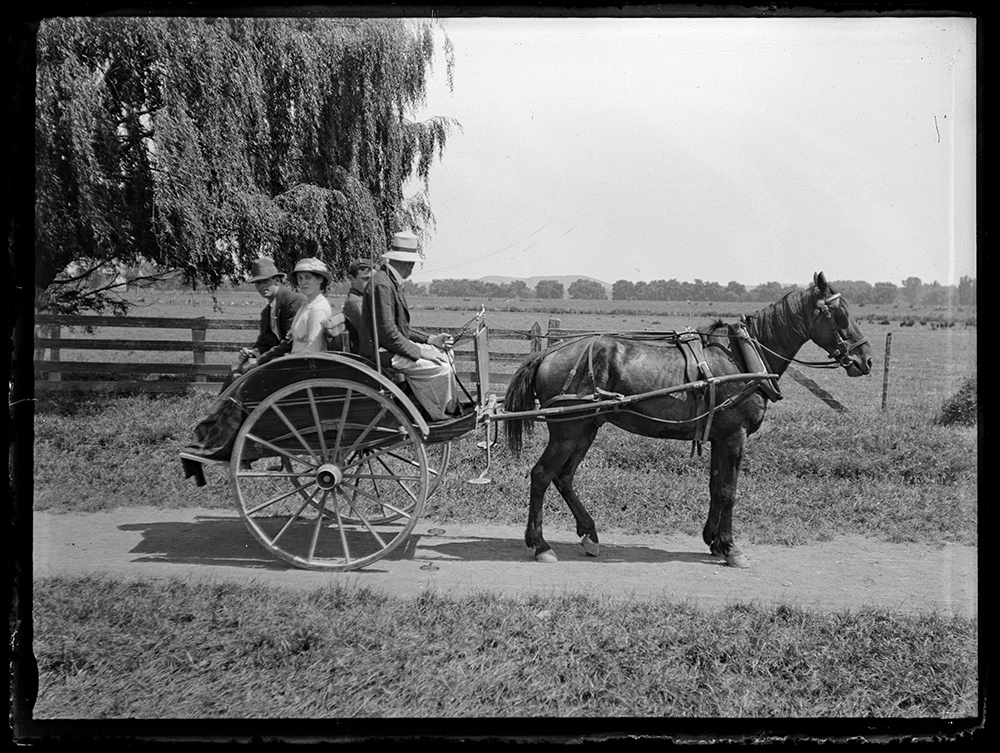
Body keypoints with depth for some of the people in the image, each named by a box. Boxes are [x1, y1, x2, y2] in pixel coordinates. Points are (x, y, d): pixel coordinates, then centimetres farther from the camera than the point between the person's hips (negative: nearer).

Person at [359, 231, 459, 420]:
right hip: (381, 352, -11)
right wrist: (418, 352, -18)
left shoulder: (391, 282, 14)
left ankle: (455, 410, 8)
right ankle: (441, 418, -1)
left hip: (395, 346, 11)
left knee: (444, 357, 10)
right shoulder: (381, 284, -20)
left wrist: (429, 340, 9)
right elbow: (387, 332, -24)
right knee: (440, 369, -16)